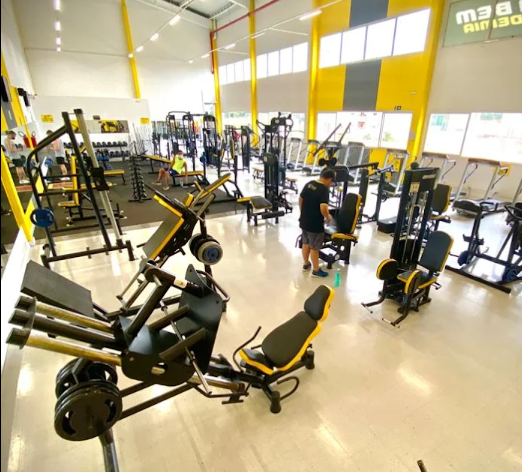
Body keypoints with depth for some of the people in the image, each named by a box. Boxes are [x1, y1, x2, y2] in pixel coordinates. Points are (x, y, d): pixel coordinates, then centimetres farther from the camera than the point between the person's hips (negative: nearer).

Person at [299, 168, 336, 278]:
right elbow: (323, 208, -31)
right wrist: (328, 217, -11)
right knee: (314, 248, 6)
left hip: (304, 221, 8)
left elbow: (300, 200, 12)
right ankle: (316, 270, 21)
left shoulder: (309, 184, 4)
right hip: (315, 224, -7)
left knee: (306, 243, 22)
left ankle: (306, 264, 39)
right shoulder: (324, 190, -20)